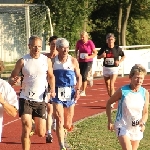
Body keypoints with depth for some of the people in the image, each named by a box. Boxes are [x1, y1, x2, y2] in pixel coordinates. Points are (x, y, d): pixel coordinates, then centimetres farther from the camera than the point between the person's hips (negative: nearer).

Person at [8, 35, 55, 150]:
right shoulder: (22, 61, -5)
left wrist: (53, 90, -2)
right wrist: (12, 81, -25)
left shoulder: (47, 61, 1)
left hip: (41, 100, 2)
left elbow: (51, 76, 15)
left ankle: (37, 128, 42)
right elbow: (12, 77, -1)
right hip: (25, 99, -2)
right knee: (26, 127, -16)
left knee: (41, 133, 4)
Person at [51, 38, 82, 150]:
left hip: (70, 93, 1)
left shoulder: (73, 61, -1)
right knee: (59, 120, -13)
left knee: (68, 124, 11)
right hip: (57, 93, -1)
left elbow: (79, 77, 4)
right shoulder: (53, 61, -2)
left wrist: (78, 90, -8)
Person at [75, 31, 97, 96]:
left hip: (88, 62, -4)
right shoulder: (79, 42, -3)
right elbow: (76, 50, 14)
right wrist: (76, 56, -4)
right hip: (80, 61, 4)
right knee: (80, 75, 4)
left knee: (84, 75, -14)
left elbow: (95, 53, -7)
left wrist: (89, 57, -22)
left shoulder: (90, 43, -13)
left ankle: (83, 91, -4)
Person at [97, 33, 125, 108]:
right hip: (106, 68, 4)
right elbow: (98, 57, 7)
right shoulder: (104, 48, -3)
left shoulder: (117, 48, -7)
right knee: (107, 85, 11)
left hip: (114, 68, -4)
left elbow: (123, 56, 8)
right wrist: (102, 56, -15)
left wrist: (119, 61, -9)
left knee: (111, 85, -16)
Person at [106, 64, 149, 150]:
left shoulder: (145, 93, -6)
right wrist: (110, 121, -1)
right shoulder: (122, 91, -15)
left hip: (137, 128, 4)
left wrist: (143, 122, -17)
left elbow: (145, 112, 3)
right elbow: (109, 103, 1)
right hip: (123, 127, -4)